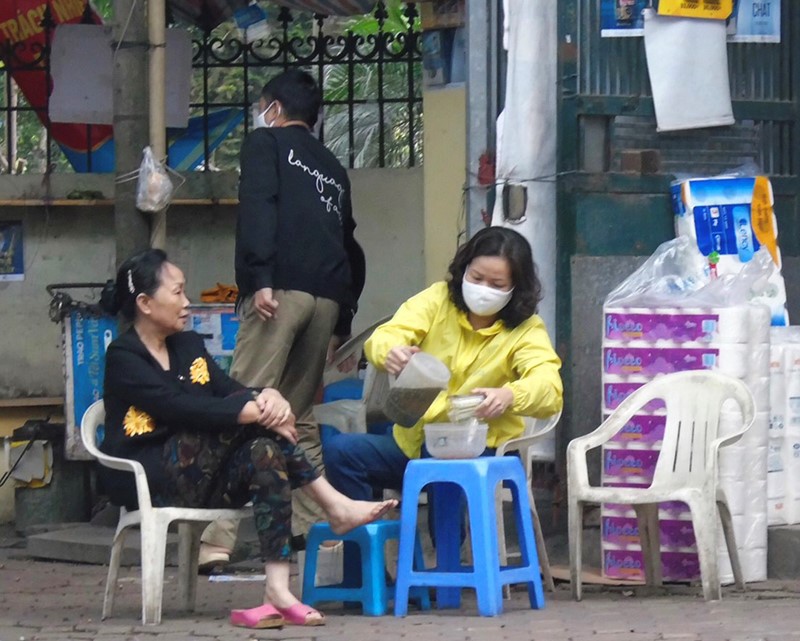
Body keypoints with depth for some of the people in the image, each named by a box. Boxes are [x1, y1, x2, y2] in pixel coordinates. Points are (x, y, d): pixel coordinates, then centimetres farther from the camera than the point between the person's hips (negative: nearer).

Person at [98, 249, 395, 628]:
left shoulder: (189, 346, 19)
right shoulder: (123, 358, -7)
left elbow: (230, 390, 5)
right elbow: (179, 408, -22)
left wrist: (270, 397, -19)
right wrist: (254, 410, -26)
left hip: (201, 482, 8)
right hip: (146, 480, -8)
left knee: (265, 450, -25)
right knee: (249, 415, -24)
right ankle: (334, 506, -24)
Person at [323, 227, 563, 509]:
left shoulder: (526, 330, -4)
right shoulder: (438, 300, 2)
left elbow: (549, 389, -20)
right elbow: (383, 337, -11)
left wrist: (508, 396, -45)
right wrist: (391, 352, -38)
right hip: (412, 440, 4)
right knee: (339, 451, -20)